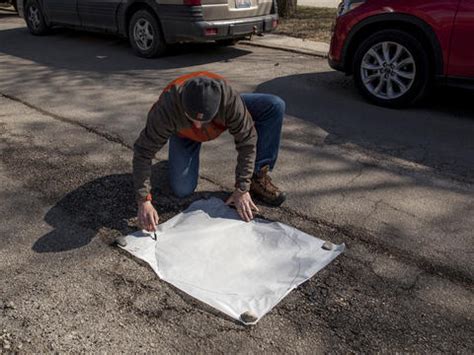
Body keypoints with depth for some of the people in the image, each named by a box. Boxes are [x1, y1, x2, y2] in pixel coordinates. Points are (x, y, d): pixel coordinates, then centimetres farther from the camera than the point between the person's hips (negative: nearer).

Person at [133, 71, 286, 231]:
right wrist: (144, 201, -40)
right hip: (184, 133, -1)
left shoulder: (228, 98, -42)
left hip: (222, 120, 1)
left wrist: (242, 190, -30)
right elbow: (143, 152, -34)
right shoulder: (166, 109, -42)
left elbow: (246, 140, -31)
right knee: (182, 190, -13)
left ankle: (258, 178, -12)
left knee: (275, 106, -22)